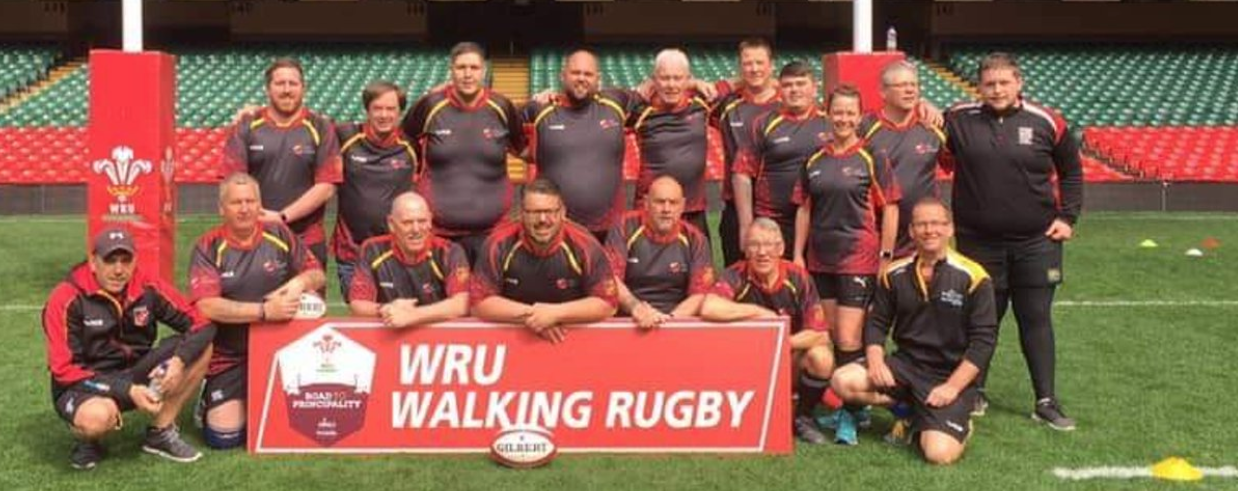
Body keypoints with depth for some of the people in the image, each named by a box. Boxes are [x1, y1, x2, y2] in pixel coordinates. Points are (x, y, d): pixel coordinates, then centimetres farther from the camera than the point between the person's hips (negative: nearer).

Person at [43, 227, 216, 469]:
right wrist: (128, 391, -27)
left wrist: (179, 361, -26)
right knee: (97, 416, -40)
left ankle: (161, 433, -3)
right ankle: (88, 441, 0)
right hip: (84, 387, -4)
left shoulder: (149, 289, -7)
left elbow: (202, 326, -6)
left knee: (200, 347, -14)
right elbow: (64, 369, -19)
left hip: (135, 375, 5)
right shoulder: (67, 299, -17)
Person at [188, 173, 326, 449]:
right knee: (224, 437, -9)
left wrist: (300, 282, -18)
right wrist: (265, 310, -24)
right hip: (228, 356, -2)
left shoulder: (279, 236, 1)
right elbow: (207, 306, -18)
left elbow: (317, 275, 6)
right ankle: (209, 402, 24)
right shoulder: (208, 247, -8)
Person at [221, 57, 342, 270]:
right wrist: (254, 217, -13)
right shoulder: (246, 127, 6)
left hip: (308, 242, -1)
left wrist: (282, 217, -11)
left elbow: (326, 186, -5)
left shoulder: (320, 129, 3)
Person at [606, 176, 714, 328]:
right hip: (627, 319, -1)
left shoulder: (695, 239, 5)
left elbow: (700, 294, 0)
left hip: (677, 321, 1)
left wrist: (669, 319, -17)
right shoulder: (626, 228, 1)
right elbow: (610, 277, -6)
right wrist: (635, 307, -23)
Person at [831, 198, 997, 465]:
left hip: (951, 375, -4)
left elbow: (983, 340, -10)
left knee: (940, 453, -24)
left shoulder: (973, 277, -9)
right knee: (844, 381, -21)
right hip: (905, 365, 4)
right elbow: (877, 322, 9)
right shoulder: (895, 274, 3)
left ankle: (958, 423, 13)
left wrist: (953, 387, -16)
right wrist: (876, 360, -11)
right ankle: (910, 409, 3)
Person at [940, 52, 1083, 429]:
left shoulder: (1046, 122, 0)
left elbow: (1071, 171, 12)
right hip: (979, 242, 0)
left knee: (1036, 319, 5)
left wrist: (1067, 217, 5)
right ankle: (974, 392, 26)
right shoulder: (959, 120, -1)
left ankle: (1046, 401, 13)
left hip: (1036, 242, 0)